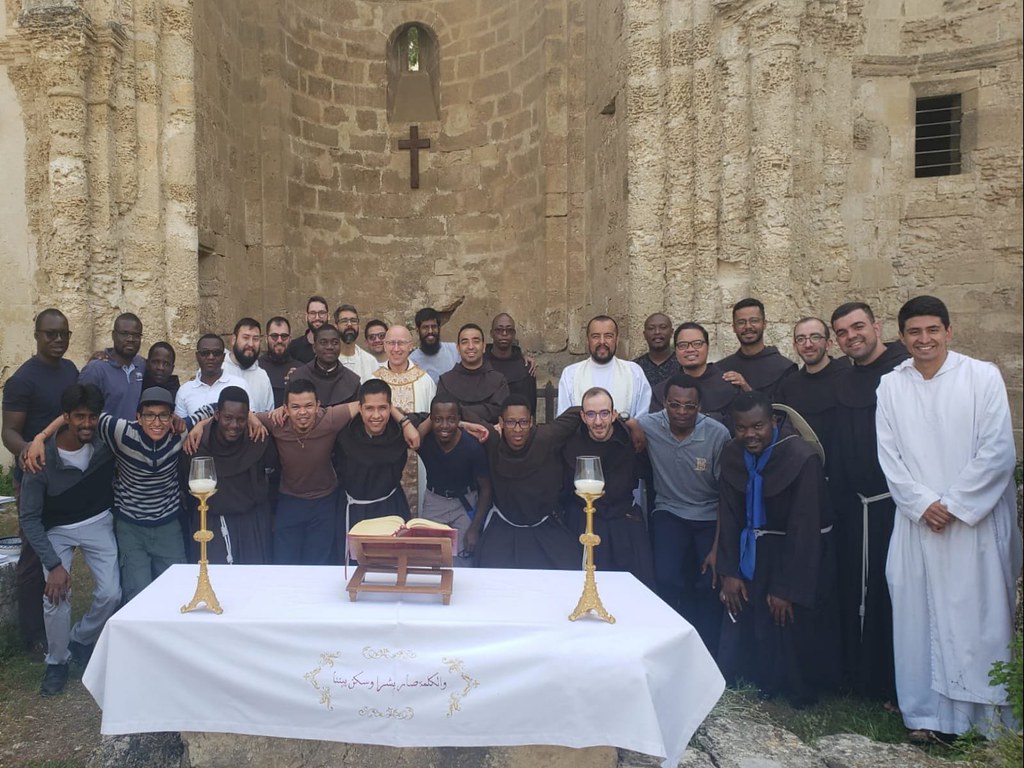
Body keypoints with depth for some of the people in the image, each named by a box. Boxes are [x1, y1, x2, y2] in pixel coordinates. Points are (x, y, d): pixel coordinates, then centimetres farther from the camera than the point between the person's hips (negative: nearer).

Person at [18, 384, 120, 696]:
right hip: (57, 530, -1)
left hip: (99, 523, 2)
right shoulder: (43, 458, -25)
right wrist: (54, 564, -21)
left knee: (111, 593, -10)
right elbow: (29, 517, -16)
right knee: (56, 594, -17)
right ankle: (57, 662, 9)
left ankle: (80, 640, 21)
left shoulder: (106, 443, -21)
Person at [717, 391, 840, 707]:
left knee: (795, 629, 5)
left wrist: (787, 587, -20)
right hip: (755, 551, 5)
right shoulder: (732, 455, -7)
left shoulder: (802, 458, -24)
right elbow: (729, 515, -4)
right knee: (745, 623, 8)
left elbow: (804, 529, -23)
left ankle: (801, 694, 29)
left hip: (802, 552, -5)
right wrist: (729, 571, -8)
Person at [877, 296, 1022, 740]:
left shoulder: (983, 377, -2)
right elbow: (889, 456, 4)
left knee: (981, 616, 3)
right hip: (917, 520, 2)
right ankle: (928, 713, 16)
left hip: (977, 519, -2)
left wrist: (954, 504, -10)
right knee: (920, 616, 5)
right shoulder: (891, 386, 5)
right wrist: (923, 504, -7)